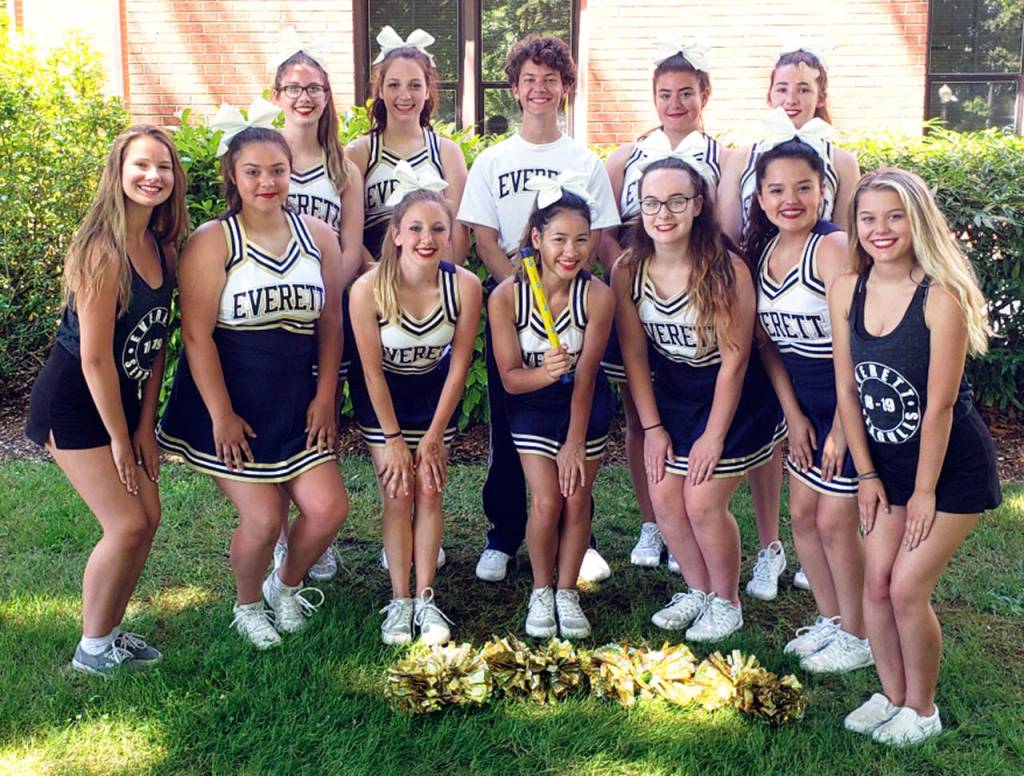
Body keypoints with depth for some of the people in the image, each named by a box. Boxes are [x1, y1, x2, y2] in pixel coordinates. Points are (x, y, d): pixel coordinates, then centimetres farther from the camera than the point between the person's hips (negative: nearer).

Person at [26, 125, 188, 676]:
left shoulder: (163, 247, 1)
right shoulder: (103, 249, -23)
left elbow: (155, 341, 4)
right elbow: (94, 357, -22)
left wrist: (145, 424, 2)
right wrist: (119, 438, -14)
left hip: (121, 399, 8)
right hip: (73, 405, -8)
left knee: (147, 516, 7)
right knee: (127, 524, -8)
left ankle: (110, 631, 25)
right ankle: (92, 649, 12)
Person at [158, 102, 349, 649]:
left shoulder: (319, 236, 3)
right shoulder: (212, 241, -11)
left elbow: (330, 323, 7)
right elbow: (197, 333, -13)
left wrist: (324, 397, 2)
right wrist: (221, 415, -15)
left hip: (294, 402, 4)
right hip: (229, 402, -4)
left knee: (329, 509, -2)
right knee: (262, 521, -4)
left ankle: (287, 586, 30)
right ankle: (248, 606, 29)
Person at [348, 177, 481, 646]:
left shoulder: (465, 286, -25)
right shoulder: (369, 289, -29)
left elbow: (458, 366, -14)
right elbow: (373, 371, -19)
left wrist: (434, 436, -10)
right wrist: (393, 439, -13)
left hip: (434, 393, 2)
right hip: (382, 397, -1)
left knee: (429, 492, 0)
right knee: (397, 494, -4)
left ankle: (425, 599, 9)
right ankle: (399, 602, 7)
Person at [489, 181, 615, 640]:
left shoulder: (597, 296, -23)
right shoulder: (505, 297, -23)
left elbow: (585, 376, -18)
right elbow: (509, 377, -17)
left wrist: (575, 443, -15)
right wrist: (545, 373, -39)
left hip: (586, 405, 1)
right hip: (532, 406, -1)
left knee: (577, 499, 2)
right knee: (546, 502, -7)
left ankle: (567, 592, 21)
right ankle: (541, 591, 16)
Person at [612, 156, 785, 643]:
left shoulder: (726, 270, -24)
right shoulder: (627, 270, -11)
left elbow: (734, 358, -18)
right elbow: (634, 353, -4)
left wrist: (713, 436, -15)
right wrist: (652, 426, -4)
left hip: (730, 397, -4)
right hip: (671, 396, 5)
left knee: (702, 502, -7)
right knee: (664, 498, 1)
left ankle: (727, 603, 18)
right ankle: (698, 592, 27)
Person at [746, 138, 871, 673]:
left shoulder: (832, 248, -20)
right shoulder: (762, 250, 2)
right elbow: (767, 340, 6)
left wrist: (841, 427, -19)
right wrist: (793, 415, 1)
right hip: (805, 403, 7)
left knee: (835, 521, 2)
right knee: (802, 514, 13)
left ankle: (857, 637, 22)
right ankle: (830, 619, 33)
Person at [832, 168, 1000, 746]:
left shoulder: (942, 296, -23)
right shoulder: (847, 291, -6)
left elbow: (940, 405, -20)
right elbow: (848, 390, 0)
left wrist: (924, 491, -14)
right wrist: (866, 474, 0)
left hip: (952, 465, -5)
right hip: (889, 462, 5)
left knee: (908, 588, -5)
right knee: (877, 584, 6)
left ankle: (923, 709, 19)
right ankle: (893, 696, 28)